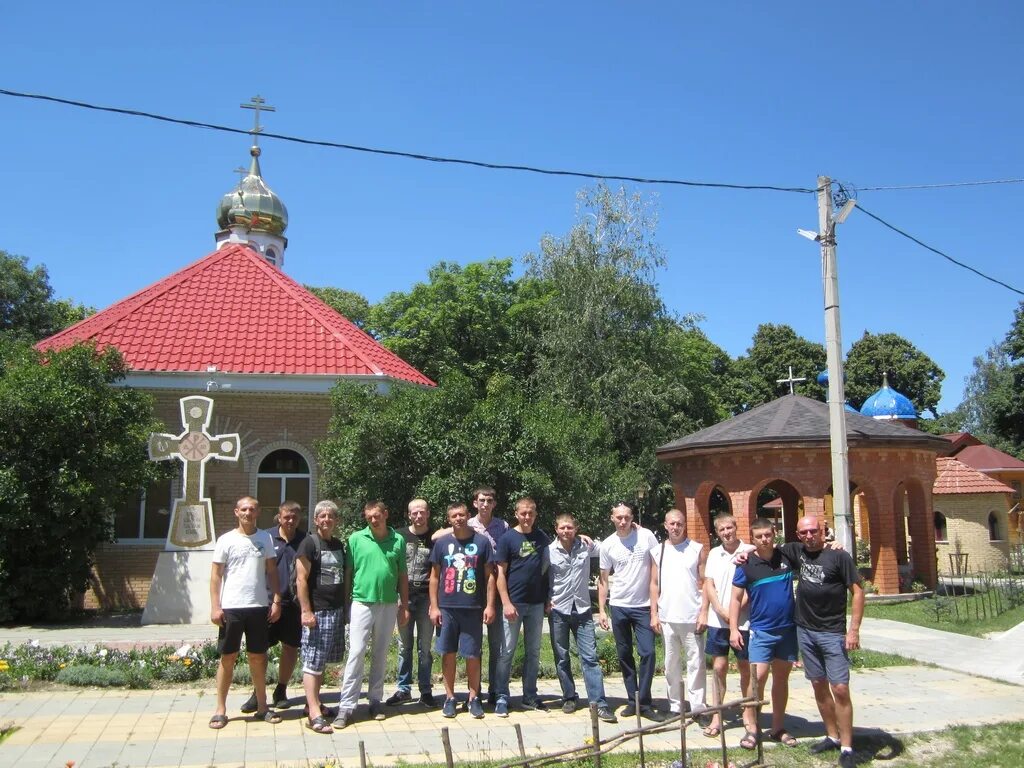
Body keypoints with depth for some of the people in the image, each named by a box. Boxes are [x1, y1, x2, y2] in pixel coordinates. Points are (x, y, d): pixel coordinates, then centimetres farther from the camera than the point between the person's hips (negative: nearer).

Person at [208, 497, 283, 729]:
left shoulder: (265, 538, 6)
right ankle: (220, 709, 14)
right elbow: (216, 575, 0)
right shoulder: (226, 540, 0)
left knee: (258, 657, 10)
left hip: (259, 607, 2)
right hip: (231, 607, -2)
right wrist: (215, 607, -7)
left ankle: (262, 706, 20)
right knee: (227, 658, 5)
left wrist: (276, 600, 1)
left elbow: (272, 571, 8)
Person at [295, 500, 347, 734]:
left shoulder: (339, 545, 14)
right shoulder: (309, 543, -7)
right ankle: (314, 715, -5)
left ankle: (314, 702, 25)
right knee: (313, 662, -5)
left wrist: (345, 608, 17)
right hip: (317, 611, -7)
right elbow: (301, 580, -11)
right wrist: (306, 611, -16)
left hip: (336, 610, 7)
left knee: (322, 661, 14)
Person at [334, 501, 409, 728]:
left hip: (388, 605, 2)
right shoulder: (356, 539, -1)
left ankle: (375, 700, 22)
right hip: (362, 604, -2)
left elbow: (402, 576, 9)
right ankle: (346, 706, -2)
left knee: (380, 655, 11)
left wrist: (404, 606, 7)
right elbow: (347, 573, 2)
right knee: (356, 653, -6)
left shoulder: (398, 541, 4)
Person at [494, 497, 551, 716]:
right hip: (514, 603, -4)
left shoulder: (542, 537, 8)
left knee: (533, 652, 11)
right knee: (507, 652, -1)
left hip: (537, 603, 4)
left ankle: (530, 697, 20)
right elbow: (500, 573, -7)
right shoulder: (508, 538, -4)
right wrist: (506, 603, -14)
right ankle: (501, 697, 7)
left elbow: (548, 567, 22)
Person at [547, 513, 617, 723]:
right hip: (558, 611, 0)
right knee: (561, 658, 8)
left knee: (590, 657, -4)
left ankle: (599, 703, -3)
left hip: (582, 609, 0)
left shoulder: (586, 547, 1)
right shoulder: (549, 551, -3)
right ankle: (569, 698, 23)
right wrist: (546, 600, -4)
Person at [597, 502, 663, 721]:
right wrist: (601, 610, 3)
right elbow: (603, 580, 8)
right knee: (624, 655, 8)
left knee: (647, 653, -8)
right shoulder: (607, 545, 1)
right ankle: (633, 700, 19)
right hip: (619, 606, 2)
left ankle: (645, 702, 2)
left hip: (644, 606, -2)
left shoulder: (646, 536, -5)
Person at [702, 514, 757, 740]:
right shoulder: (714, 554, 8)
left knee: (745, 668, 8)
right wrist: (722, 611, -7)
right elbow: (708, 585, 6)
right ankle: (716, 716, 13)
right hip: (718, 620, 3)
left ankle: (749, 715, 22)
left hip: (743, 620, -3)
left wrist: (737, 611, -13)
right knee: (718, 667, 5)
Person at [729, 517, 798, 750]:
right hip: (761, 630, -3)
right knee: (758, 677, -10)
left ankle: (778, 728, 22)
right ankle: (752, 729, 2)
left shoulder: (787, 556, -1)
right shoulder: (746, 565, -7)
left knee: (781, 678, 11)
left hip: (788, 629, 3)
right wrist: (734, 629, -9)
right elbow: (736, 598, -3)